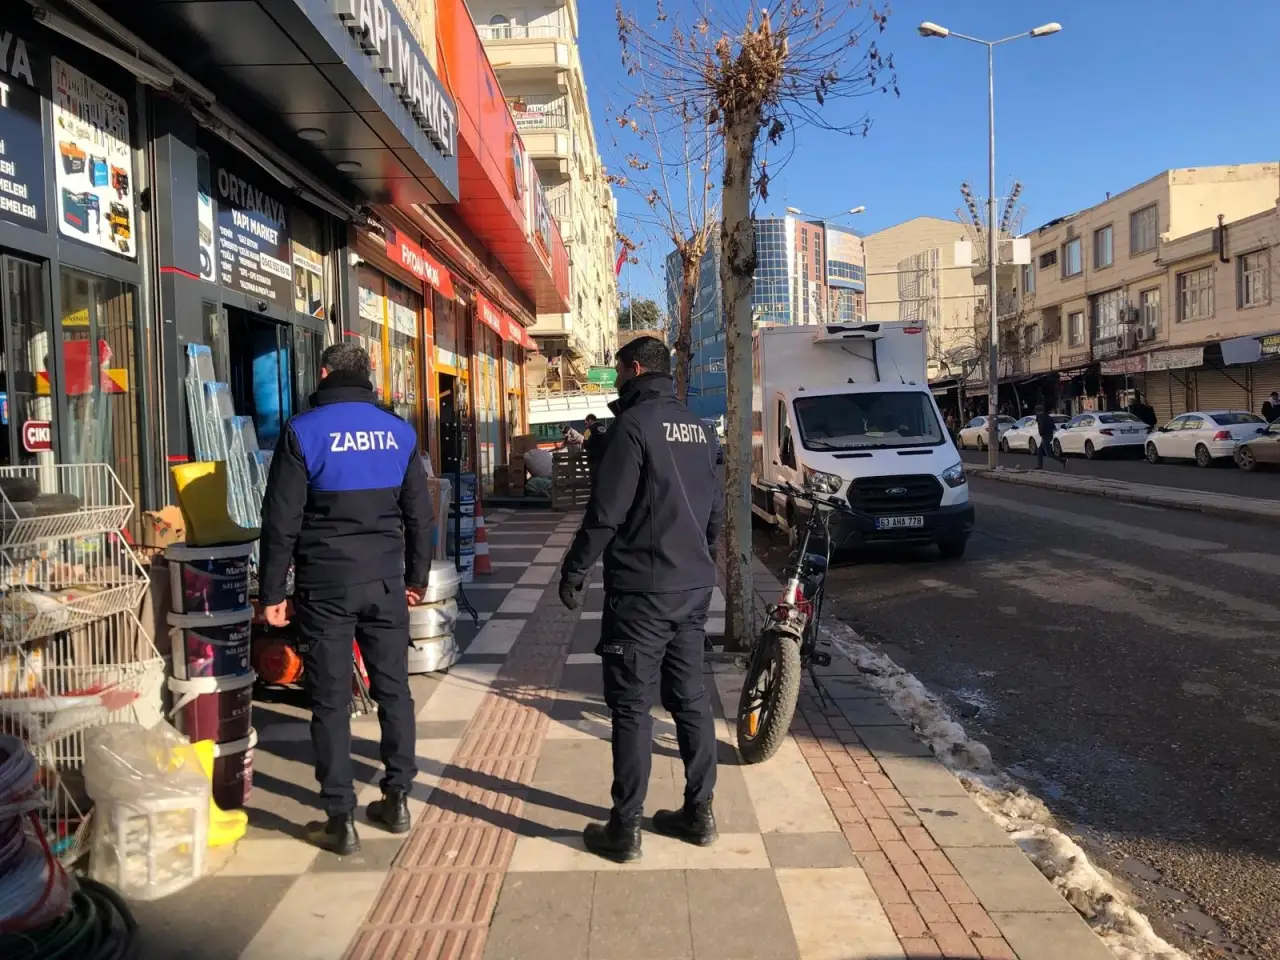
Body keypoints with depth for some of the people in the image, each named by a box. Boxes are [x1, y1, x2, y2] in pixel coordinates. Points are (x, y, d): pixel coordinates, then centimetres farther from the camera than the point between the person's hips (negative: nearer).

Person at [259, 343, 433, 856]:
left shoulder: (303, 431, -5)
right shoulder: (398, 431, 5)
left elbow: (281, 520, -7)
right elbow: (420, 514, 8)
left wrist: (272, 591, 0)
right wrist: (416, 578, 17)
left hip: (325, 584, -3)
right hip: (386, 581, 3)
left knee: (331, 699, 4)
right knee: (393, 688, 12)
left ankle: (341, 819, 10)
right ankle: (397, 800, 22)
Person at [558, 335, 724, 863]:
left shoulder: (635, 423, -12)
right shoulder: (699, 428, 12)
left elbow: (606, 510, -17)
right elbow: (716, 508, 15)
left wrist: (574, 571, -7)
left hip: (640, 588, -7)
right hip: (694, 587, 8)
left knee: (632, 706, 0)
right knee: (690, 698, 14)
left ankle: (624, 829, 8)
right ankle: (699, 813, 23)